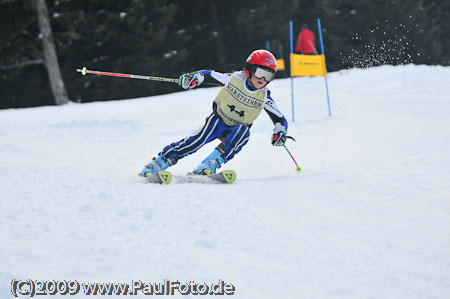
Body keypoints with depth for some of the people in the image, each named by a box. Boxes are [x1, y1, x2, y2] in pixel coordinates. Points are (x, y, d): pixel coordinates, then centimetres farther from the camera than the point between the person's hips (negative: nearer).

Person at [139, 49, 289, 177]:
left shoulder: (264, 97, -11)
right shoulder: (234, 79, -14)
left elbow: (280, 118, -4)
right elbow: (209, 74, -4)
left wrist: (280, 131, -25)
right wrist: (194, 77, -23)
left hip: (236, 130, 1)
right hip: (218, 120, -1)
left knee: (243, 133, -34)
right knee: (198, 139, -25)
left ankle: (208, 166, -37)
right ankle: (159, 162, -17)